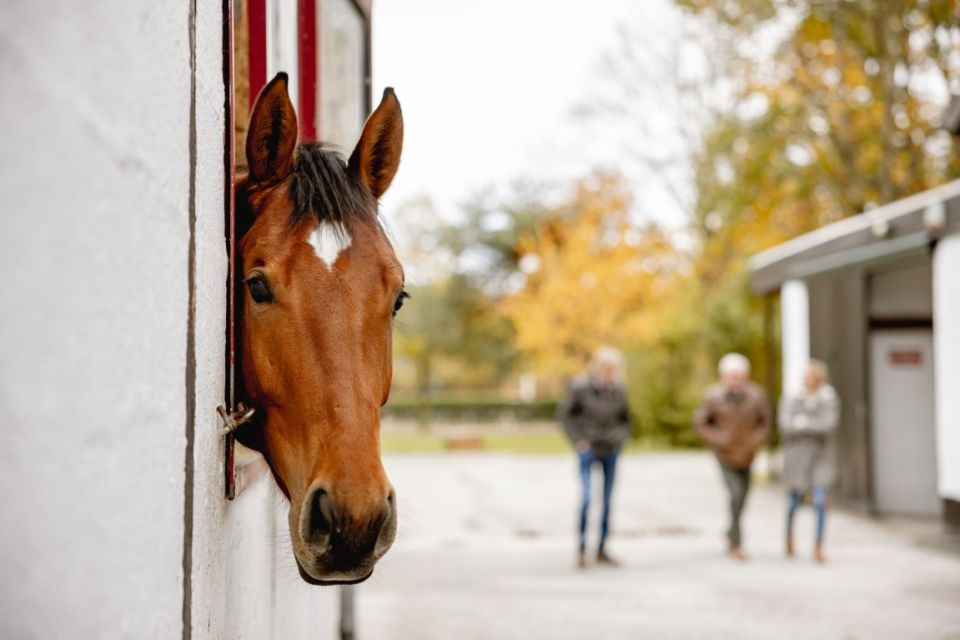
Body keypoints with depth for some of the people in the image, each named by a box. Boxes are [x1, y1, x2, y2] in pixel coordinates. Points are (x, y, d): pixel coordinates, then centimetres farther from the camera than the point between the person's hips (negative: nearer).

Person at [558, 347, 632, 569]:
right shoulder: (581, 388, -12)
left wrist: (620, 438, -4)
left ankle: (602, 550, 17)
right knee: (587, 498, -15)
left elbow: (624, 420, 13)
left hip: (610, 452, 4)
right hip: (588, 451, -4)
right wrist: (577, 440, -8)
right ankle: (581, 548, 0)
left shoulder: (618, 392, -2)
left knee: (607, 502, 7)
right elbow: (565, 414, -1)